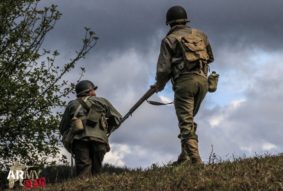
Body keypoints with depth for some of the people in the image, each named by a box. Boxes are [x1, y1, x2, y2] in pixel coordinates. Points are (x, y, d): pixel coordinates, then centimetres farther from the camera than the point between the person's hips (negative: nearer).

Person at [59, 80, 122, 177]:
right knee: (95, 173, 4)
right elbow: (117, 118, 22)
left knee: (83, 174, -8)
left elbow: (63, 129, 23)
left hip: (80, 140, 0)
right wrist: (107, 130, 33)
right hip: (99, 139, 0)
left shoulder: (72, 105, 23)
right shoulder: (102, 102, 21)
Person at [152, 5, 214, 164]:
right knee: (190, 118, 20)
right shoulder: (200, 34, 17)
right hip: (203, 80, 5)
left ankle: (195, 158, -15)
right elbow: (211, 58, 22)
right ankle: (186, 153, 13)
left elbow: (164, 68, -2)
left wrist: (159, 85, 14)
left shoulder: (170, 39, 3)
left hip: (184, 81, -5)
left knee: (186, 122, -5)